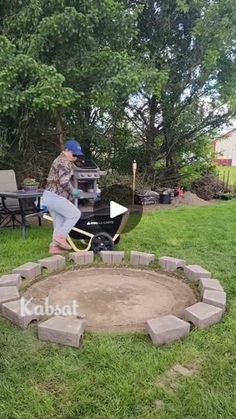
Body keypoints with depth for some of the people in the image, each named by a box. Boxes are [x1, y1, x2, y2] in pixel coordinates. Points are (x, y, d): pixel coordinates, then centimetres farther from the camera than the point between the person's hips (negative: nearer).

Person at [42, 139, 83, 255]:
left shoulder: (61, 160, 22)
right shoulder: (64, 162, -13)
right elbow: (64, 182, -23)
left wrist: (72, 191, 17)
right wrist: (73, 191, -8)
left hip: (51, 196, 11)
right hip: (54, 196, -11)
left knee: (59, 223, 13)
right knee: (75, 214, -6)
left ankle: (55, 246, 17)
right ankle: (60, 236, -3)